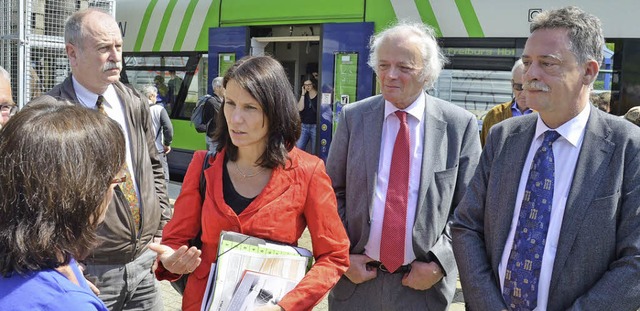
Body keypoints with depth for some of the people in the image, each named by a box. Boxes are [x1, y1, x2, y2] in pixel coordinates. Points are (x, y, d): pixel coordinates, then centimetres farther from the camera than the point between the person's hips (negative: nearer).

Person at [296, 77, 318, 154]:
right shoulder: (304, 96, 9)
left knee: (314, 152, 2)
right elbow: (300, 108, -5)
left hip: (315, 126, -4)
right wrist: (303, 94, -4)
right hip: (304, 126, 4)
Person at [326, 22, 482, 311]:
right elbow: (334, 193, 3)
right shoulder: (353, 117, -1)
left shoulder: (460, 124, -5)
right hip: (356, 277, 1)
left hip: (424, 284, -1)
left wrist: (439, 263, -9)